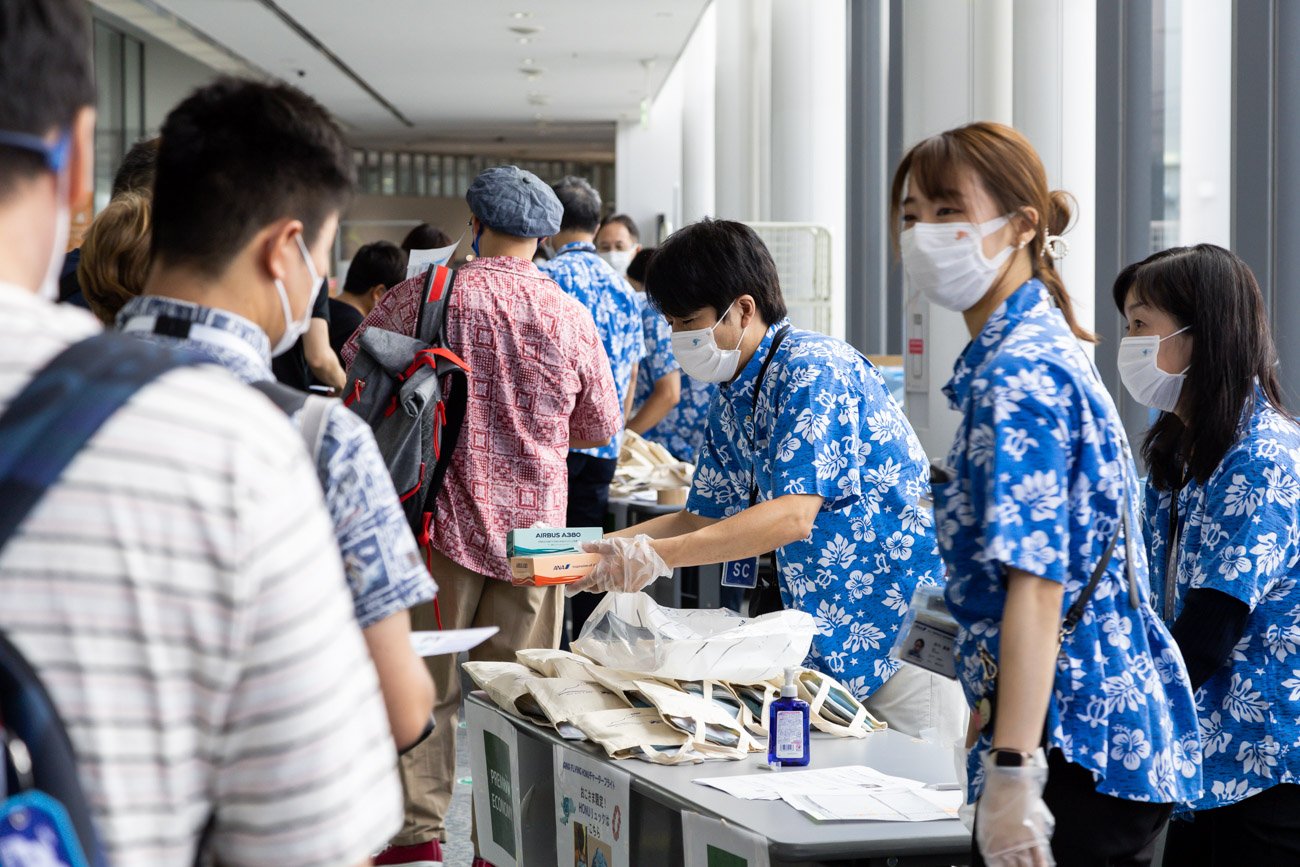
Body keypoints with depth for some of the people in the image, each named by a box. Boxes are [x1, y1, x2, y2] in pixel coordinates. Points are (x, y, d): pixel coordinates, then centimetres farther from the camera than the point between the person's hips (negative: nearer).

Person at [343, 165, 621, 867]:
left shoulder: (420, 296, -7)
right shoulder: (570, 316, -2)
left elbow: (350, 369, 4)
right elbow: (602, 426, 9)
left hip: (439, 518, -1)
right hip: (533, 526, 1)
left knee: (426, 683, 8)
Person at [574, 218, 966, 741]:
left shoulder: (813, 371, -19)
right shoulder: (730, 402, 10)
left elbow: (793, 516, -28)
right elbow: (703, 519, 15)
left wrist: (657, 557, -34)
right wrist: (594, 548, 1)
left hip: (906, 625, -9)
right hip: (829, 641, 9)